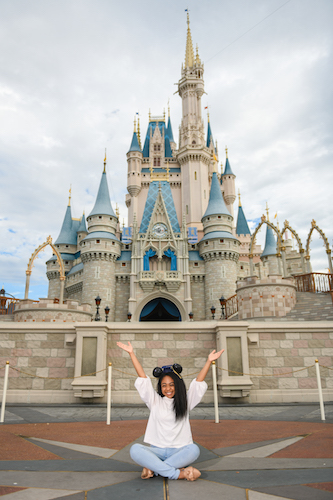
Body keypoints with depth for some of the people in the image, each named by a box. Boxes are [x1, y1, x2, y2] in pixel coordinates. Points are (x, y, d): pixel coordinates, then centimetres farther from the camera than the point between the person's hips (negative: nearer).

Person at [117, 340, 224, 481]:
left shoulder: (185, 402, 10)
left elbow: (198, 383, 1)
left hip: (179, 451, 0)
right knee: (135, 450, -29)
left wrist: (209, 361, -10)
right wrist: (131, 353, -4)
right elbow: (143, 379, 2)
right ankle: (178, 473, -28)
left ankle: (152, 468, -25)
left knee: (194, 449, -33)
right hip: (157, 451, 0)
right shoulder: (155, 401, 9)